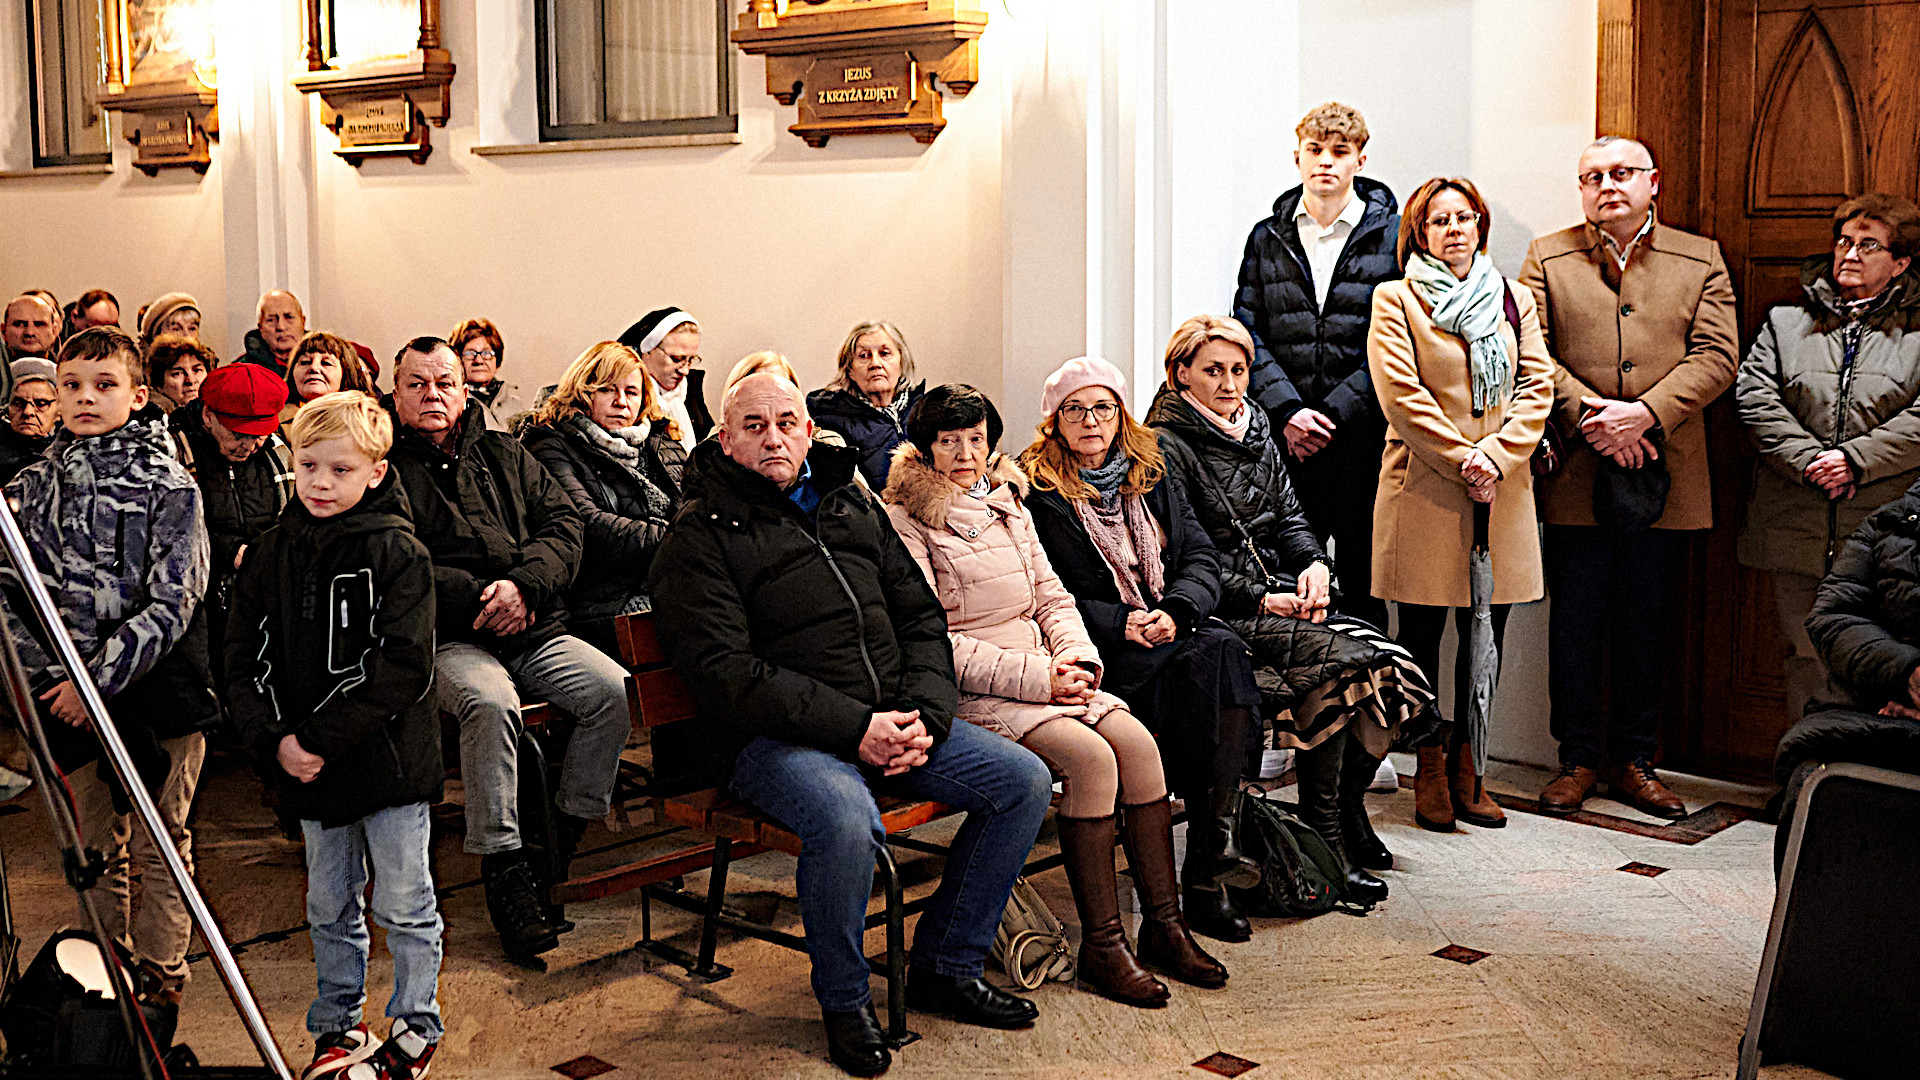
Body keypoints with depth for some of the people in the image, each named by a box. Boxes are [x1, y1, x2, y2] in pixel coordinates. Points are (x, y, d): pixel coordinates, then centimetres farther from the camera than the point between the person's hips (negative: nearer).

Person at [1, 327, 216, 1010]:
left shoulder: (169, 486, -8)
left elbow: (171, 603, -13)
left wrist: (100, 677, -18)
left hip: (158, 690, -4)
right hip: (73, 695, 4)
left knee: (159, 845, 5)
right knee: (97, 846, 15)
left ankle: (160, 973, 19)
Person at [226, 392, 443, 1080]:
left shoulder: (397, 553, -11)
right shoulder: (273, 553, 5)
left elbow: (403, 667, -19)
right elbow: (243, 656, 5)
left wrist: (323, 739, -21)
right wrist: (274, 739, -10)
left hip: (389, 760, -5)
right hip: (304, 767, 5)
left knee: (403, 906, 6)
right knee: (329, 908, 17)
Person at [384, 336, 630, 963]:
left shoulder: (506, 457, 22)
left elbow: (562, 525, 9)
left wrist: (524, 586, -11)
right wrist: (479, 599, -16)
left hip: (536, 630, 5)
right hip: (448, 641, -4)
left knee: (617, 692, -19)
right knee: (491, 702, -36)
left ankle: (562, 845, -5)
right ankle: (503, 870, -25)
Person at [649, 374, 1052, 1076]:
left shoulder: (855, 508, 17)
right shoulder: (700, 538, -2)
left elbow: (922, 618, 15)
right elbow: (725, 671, -14)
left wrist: (925, 716, -4)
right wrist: (853, 727, -20)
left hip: (891, 720, 7)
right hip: (774, 736, -6)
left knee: (1025, 782, -5)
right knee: (846, 818, -36)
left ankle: (946, 967, 11)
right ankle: (843, 1001, -7)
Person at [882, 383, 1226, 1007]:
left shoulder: (1008, 505, 18)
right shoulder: (904, 520, -5)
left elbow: (1052, 597, 18)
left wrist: (1076, 658, -4)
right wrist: (1034, 676, -17)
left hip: (1044, 676, 7)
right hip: (970, 695, -7)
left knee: (1139, 745, -16)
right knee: (1091, 758, -26)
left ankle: (1163, 922, -5)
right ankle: (1100, 944, -16)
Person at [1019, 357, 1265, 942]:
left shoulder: (1151, 478, 19)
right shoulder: (1035, 491, 2)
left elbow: (1202, 555, 11)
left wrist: (1175, 612, -10)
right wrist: (1120, 624, -16)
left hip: (1170, 629, 5)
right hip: (1096, 650, -5)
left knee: (1221, 649, -29)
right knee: (1215, 655, -29)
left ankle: (1209, 857, -32)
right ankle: (1216, 838, -27)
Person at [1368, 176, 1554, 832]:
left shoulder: (1514, 302, 16)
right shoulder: (1396, 300, 4)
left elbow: (1538, 386, 7)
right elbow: (1401, 394, -7)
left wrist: (1495, 455, -9)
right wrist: (1464, 461, -12)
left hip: (1502, 489, 4)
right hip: (1423, 487, -3)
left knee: (1488, 636, 5)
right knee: (1422, 636, 0)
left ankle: (1467, 768, 16)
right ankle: (1431, 772, 11)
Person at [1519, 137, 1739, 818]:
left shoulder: (1701, 260, 10)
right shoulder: (1547, 258, 8)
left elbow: (1715, 356, -1)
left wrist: (1646, 413, -15)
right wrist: (1586, 416, -15)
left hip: (1663, 477, 1)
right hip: (1576, 478, -1)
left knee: (1646, 626, 9)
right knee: (1575, 623, 4)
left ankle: (1633, 761, 21)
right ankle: (1578, 759, 16)